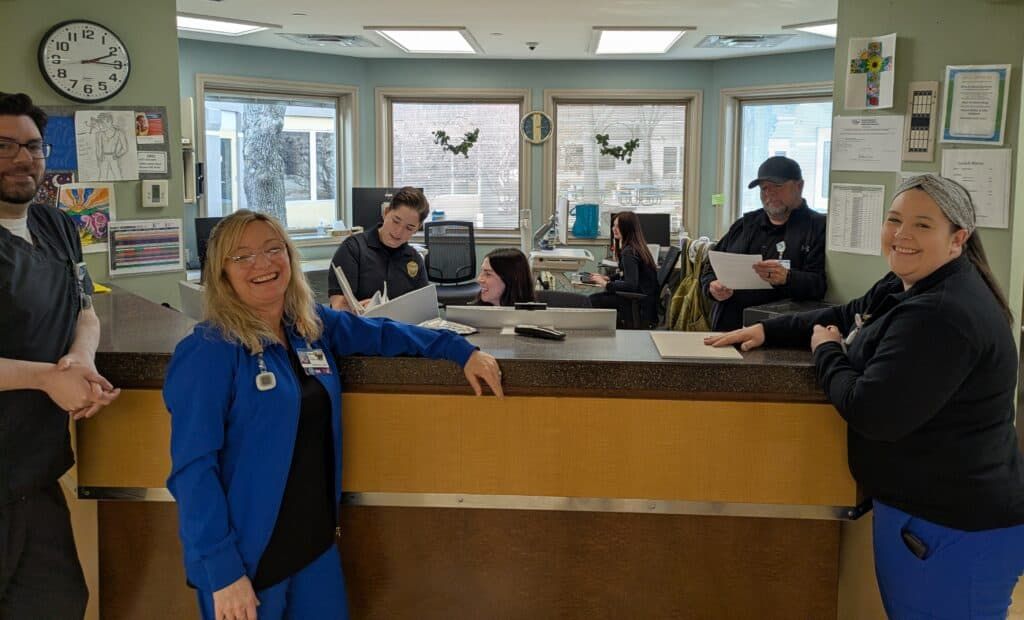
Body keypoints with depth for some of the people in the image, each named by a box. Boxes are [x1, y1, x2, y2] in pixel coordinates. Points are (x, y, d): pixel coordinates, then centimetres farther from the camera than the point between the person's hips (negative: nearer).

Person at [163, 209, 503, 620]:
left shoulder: (312, 325, 3)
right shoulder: (208, 353, -17)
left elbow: (382, 334, 18)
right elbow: (194, 467, -19)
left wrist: (461, 351, 8)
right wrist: (222, 571, -21)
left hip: (316, 541, 6)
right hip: (245, 556, -6)